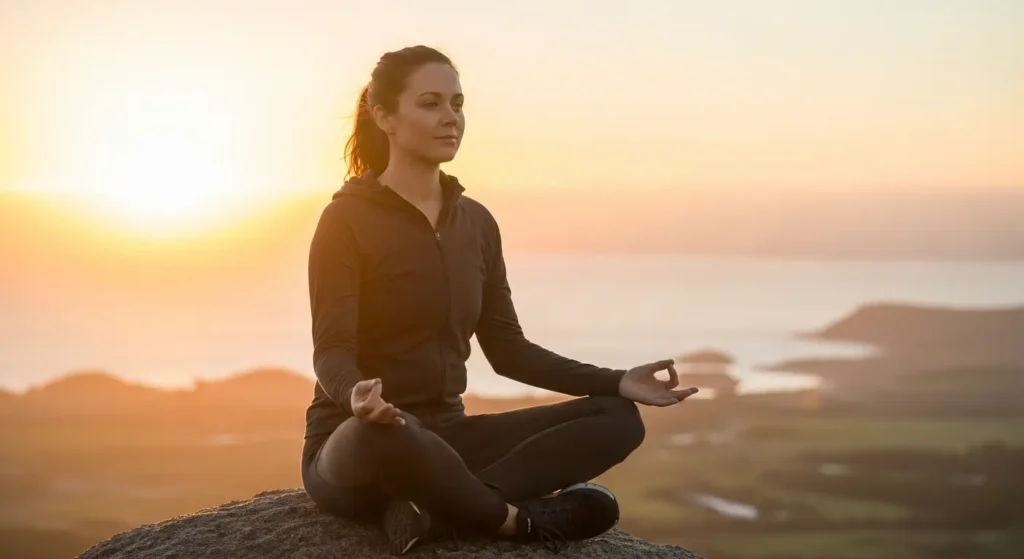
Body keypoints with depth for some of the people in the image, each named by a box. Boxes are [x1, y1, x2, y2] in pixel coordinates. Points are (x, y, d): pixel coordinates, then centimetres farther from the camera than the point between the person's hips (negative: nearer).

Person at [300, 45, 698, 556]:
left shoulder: (476, 222, 9)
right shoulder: (346, 219, -10)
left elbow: (506, 348, 10)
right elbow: (331, 352, -18)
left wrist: (617, 382, -1)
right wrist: (357, 395, -42)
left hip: (444, 433, 7)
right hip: (354, 444, -7)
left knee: (617, 419, -10)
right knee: (389, 433, -44)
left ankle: (434, 510, -24)